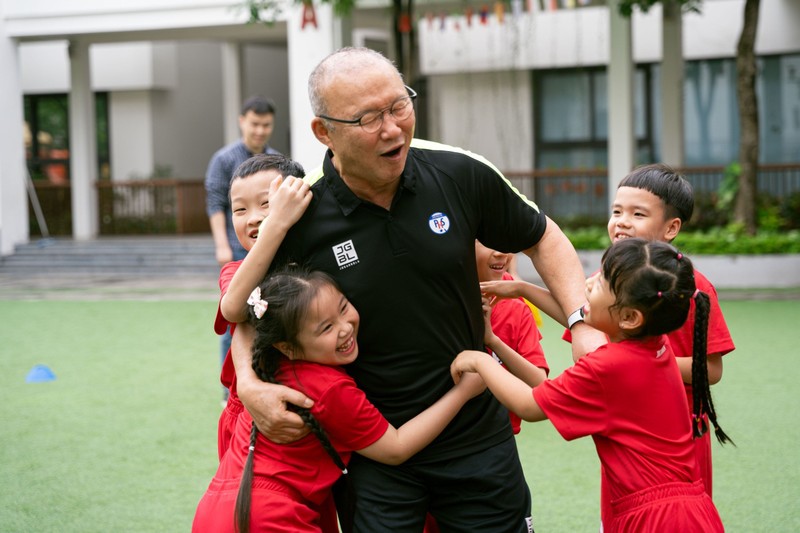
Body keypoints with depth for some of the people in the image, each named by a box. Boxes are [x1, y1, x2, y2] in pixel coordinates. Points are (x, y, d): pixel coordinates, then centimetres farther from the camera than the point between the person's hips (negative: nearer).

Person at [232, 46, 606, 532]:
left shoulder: (461, 174, -10)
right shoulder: (300, 216, -13)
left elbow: (541, 237, 8)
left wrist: (582, 322, -5)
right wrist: (249, 384, -13)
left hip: (478, 436, 2)